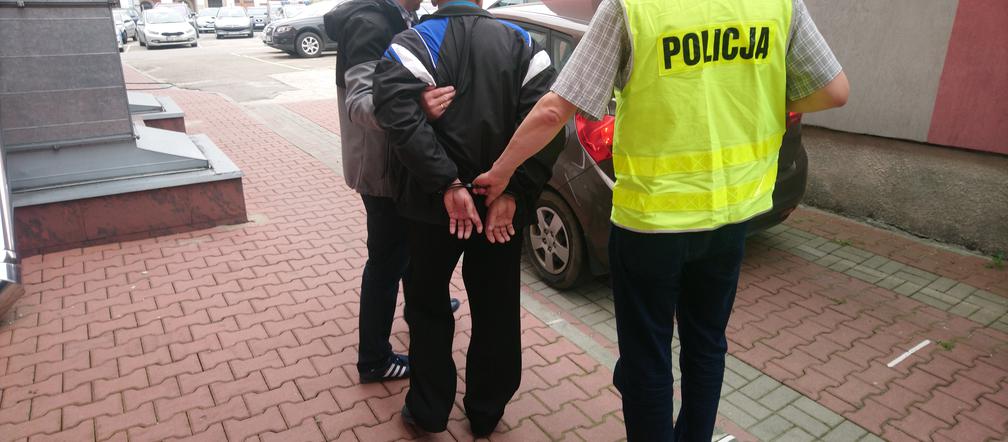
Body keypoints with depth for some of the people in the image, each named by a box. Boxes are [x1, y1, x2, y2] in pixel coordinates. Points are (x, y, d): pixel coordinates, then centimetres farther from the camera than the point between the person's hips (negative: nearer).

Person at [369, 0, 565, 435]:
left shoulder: (413, 44, -3)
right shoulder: (521, 43, 4)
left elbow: (400, 117, -22)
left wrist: (448, 185, -21)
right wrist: (514, 193, -14)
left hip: (435, 204, -2)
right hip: (502, 206, 2)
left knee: (427, 306, 17)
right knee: (497, 311, 16)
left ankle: (428, 410, 27)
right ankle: (486, 413, 30)